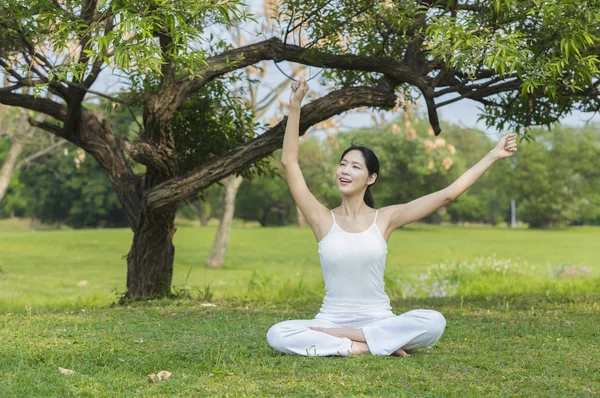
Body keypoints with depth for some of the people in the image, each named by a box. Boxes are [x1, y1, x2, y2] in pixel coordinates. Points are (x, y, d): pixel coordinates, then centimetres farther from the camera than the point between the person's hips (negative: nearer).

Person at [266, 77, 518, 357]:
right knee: (277, 335, -29)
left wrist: (493, 156, 2)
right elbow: (289, 163, -5)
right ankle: (364, 346, -22)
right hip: (332, 319, -1)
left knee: (433, 323, -29)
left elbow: (447, 194, 3)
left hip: (378, 320, 1)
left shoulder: (385, 218, 3)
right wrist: (294, 107, -11)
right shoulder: (323, 219, 1)